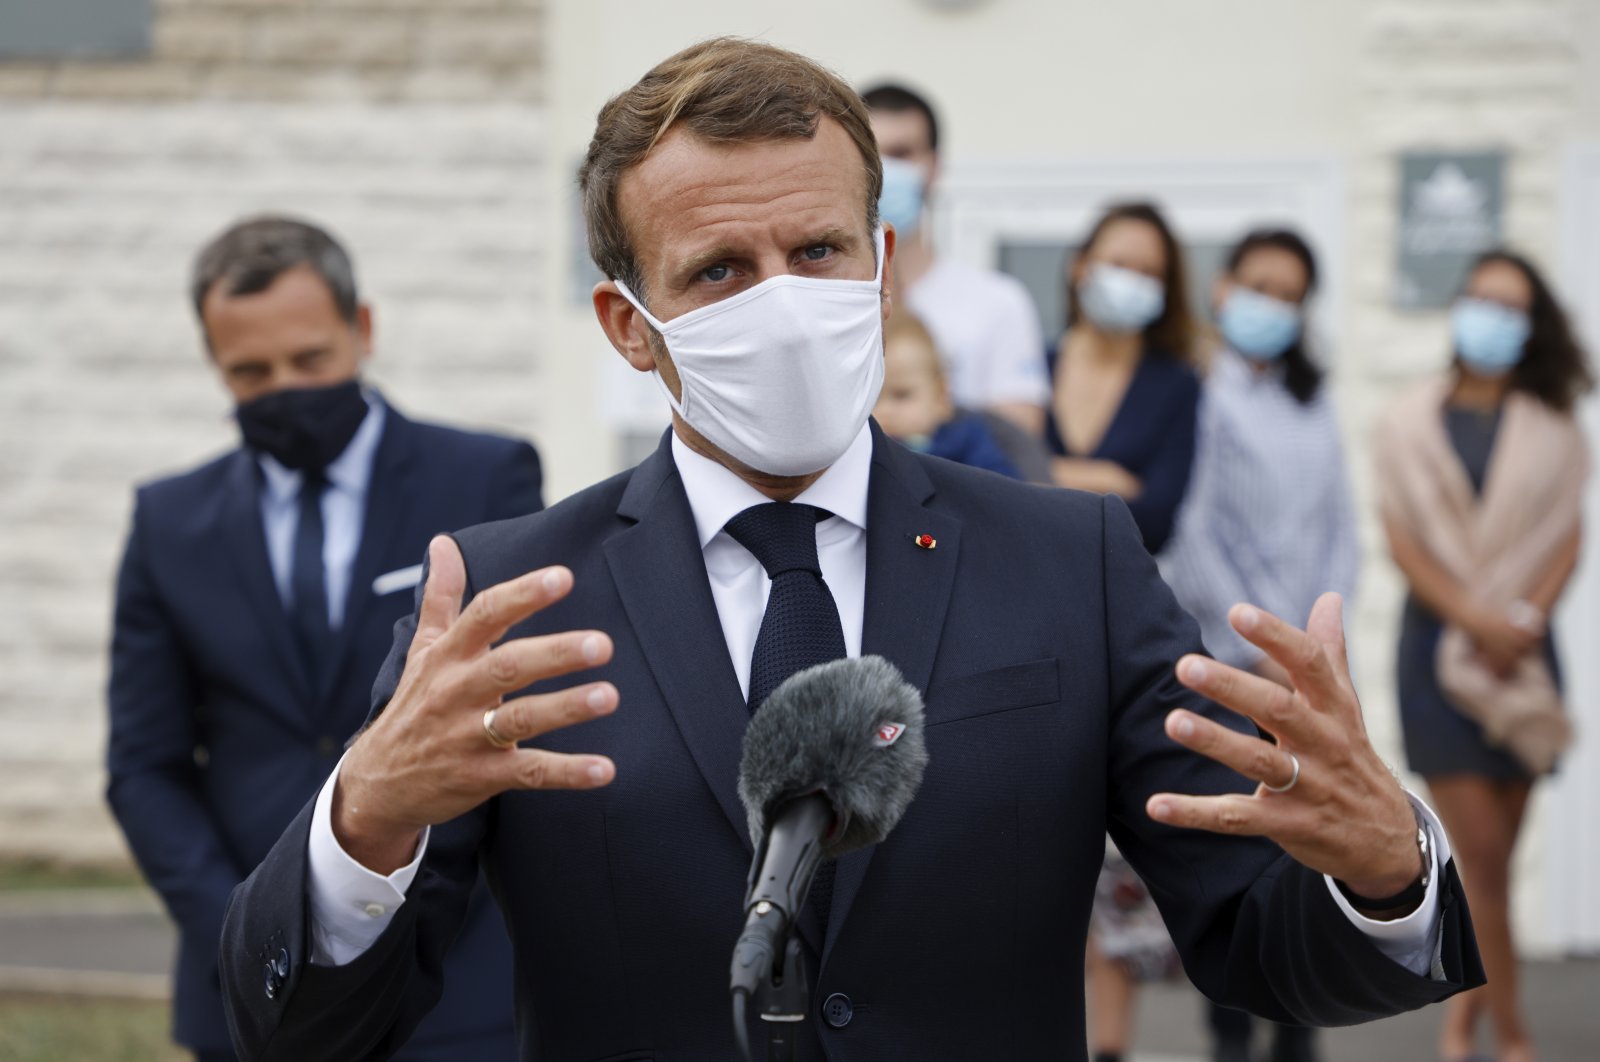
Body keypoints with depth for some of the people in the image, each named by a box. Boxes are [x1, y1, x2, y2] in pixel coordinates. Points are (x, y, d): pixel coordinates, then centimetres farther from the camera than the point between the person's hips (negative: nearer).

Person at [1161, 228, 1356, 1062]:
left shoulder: (1312, 400, 16)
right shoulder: (1196, 392, -1)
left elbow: (1339, 525, 15)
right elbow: (1194, 534, -6)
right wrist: (1261, 649, -9)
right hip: (1225, 664, -4)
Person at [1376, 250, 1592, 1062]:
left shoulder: (1551, 430, 10)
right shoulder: (1411, 422, 5)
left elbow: (1567, 537, 4)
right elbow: (1404, 539, -2)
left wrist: (1526, 617, -14)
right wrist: (1474, 617, -15)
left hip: (1521, 651, 2)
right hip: (1438, 646, -2)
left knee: (1496, 850, 4)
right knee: (1481, 851, -10)